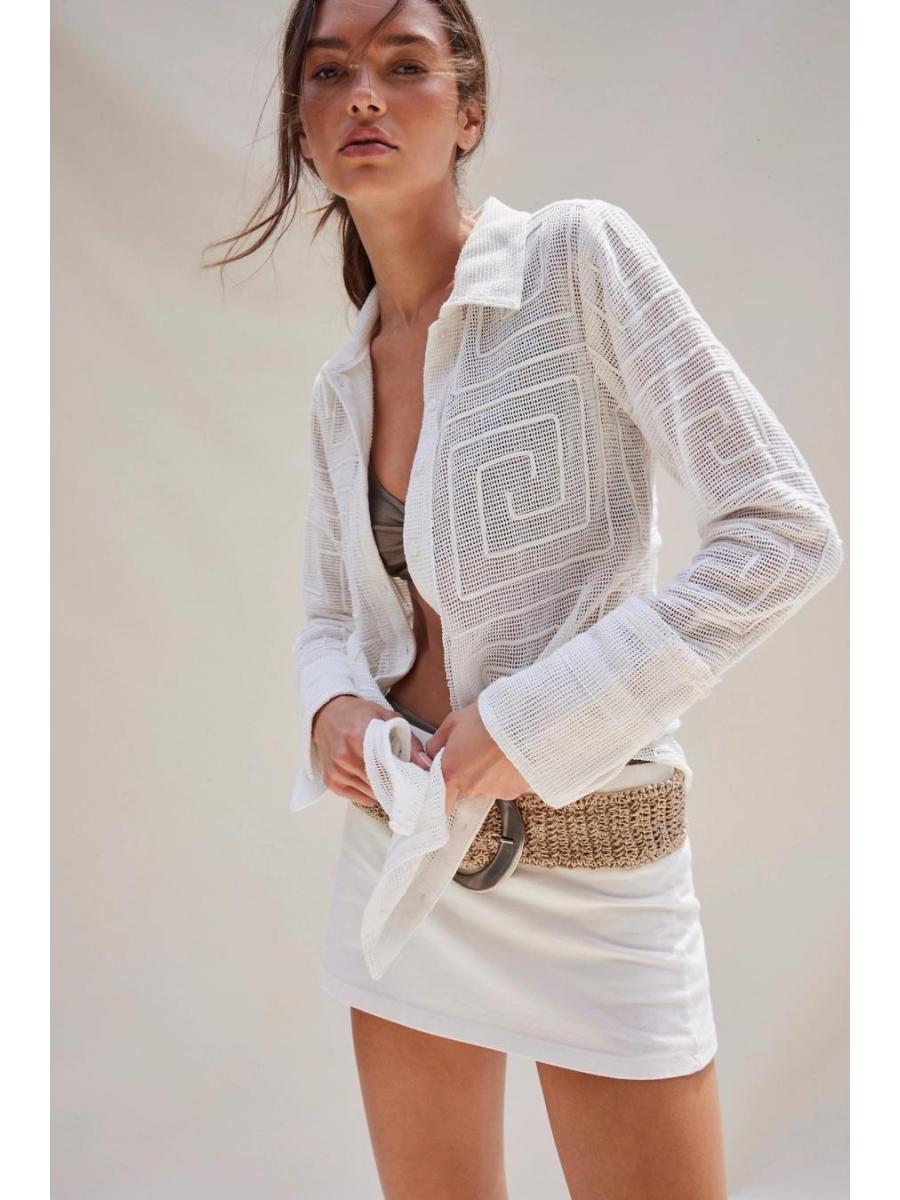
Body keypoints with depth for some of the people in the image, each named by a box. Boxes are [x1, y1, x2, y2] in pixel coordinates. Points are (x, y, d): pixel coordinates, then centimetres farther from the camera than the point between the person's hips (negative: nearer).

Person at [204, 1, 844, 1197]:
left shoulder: (579, 257, -11)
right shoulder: (340, 385, 7)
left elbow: (787, 533, -18)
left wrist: (534, 720, -20)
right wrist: (332, 707, -9)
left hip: (588, 864, -5)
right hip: (401, 839, 6)